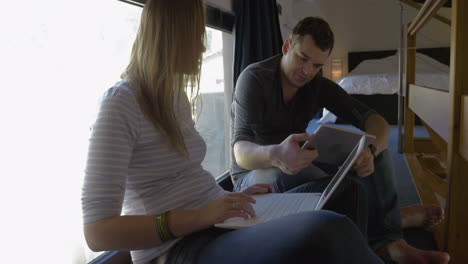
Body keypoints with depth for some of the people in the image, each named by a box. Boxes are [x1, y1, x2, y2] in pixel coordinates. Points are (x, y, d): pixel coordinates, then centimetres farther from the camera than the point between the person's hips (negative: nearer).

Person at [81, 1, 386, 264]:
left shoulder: (176, 96, 14)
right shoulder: (121, 103, -13)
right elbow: (97, 231, -17)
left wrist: (228, 197, 4)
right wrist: (198, 217, -24)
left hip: (214, 224, 9)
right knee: (327, 231, -32)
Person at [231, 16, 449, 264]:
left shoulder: (319, 86, -4)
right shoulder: (254, 78, -19)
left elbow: (376, 121, -13)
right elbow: (241, 151, -31)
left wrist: (370, 150, -39)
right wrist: (275, 155, -56)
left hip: (295, 167, 5)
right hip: (254, 174, -4)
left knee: (375, 150, -15)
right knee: (298, 177, -40)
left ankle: (387, 240, -28)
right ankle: (393, 217, -19)